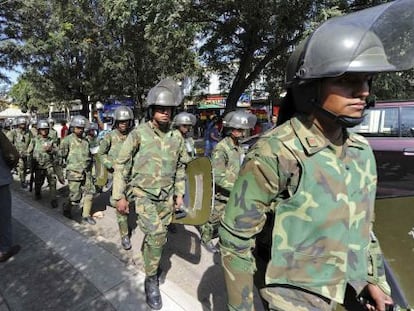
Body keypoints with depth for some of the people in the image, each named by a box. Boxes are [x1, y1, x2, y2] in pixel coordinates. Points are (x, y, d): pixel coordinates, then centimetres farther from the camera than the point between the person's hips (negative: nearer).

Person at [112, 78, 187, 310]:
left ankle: (148, 257, 46)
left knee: (158, 236, 15)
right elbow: (121, 165, -6)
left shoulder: (177, 138, 1)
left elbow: (180, 168, 11)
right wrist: (120, 196, -6)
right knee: (156, 234, -15)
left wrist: (180, 193, 9)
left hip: (166, 197, 4)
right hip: (143, 193, -4)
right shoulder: (138, 134, -11)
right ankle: (152, 279, 9)